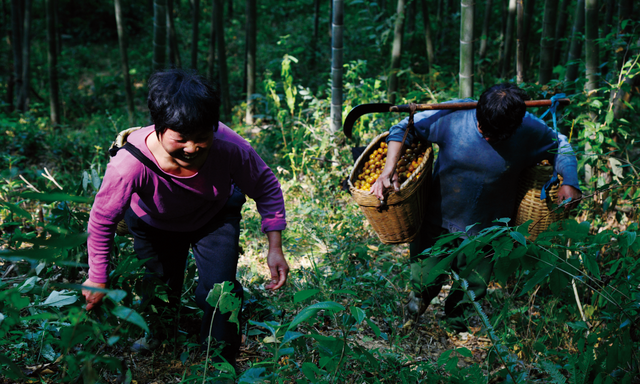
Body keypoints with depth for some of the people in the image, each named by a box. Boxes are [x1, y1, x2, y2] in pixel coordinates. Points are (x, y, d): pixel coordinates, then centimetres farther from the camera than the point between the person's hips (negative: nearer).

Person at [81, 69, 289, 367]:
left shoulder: (230, 147, -40)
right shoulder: (130, 163, -43)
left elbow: (267, 189, -18)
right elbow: (102, 222, -25)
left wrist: (275, 248, -19)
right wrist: (97, 280, -13)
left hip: (216, 217, 0)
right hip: (154, 223, 0)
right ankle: (155, 332, 52)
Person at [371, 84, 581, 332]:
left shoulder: (529, 130, -18)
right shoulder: (454, 116, -21)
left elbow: (559, 145, 2)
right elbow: (403, 129, -12)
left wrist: (569, 181, -16)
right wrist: (389, 171, -25)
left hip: (486, 229, 1)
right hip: (441, 218, -1)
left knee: (472, 289, 14)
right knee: (425, 280, 6)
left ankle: (456, 315, 50)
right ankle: (424, 293, 46)